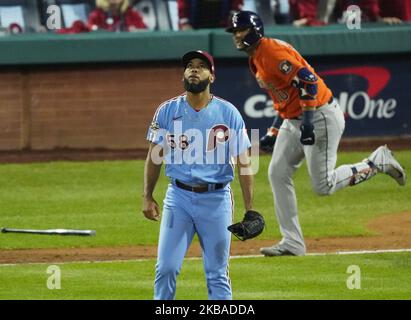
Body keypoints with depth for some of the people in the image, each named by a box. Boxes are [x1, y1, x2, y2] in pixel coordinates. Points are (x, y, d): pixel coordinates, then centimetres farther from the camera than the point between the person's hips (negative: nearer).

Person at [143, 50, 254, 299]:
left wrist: (250, 210, -6)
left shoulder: (228, 113, -2)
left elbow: (244, 162, -2)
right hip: (178, 197, 1)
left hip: (216, 200, -1)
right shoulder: (167, 111, 2)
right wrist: (147, 197, 3)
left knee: (217, 274, 5)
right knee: (166, 268, -4)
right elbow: (155, 156, 9)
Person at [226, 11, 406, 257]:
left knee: (324, 186, -10)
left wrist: (308, 121, -30)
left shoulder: (273, 51, -17)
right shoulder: (256, 60, 15)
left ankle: (378, 162, 8)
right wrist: (273, 133, 20)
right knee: (278, 173, 3)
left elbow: (307, 80, -25)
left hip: (321, 116, -10)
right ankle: (292, 243, 5)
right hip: (293, 121, 10)